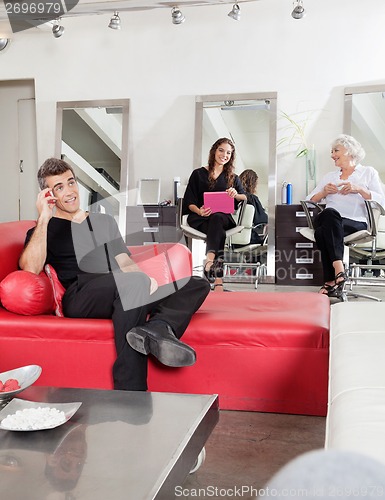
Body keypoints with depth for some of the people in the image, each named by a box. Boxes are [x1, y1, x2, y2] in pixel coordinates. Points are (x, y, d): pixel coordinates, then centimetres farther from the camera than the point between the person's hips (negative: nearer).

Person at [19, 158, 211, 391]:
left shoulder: (105, 221, 31)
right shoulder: (43, 230, 16)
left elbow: (125, 262, 20)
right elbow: (30, 268, -6)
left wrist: (147, 280, -3)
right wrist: (44, 218, -4)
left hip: (123, 292, 6)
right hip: (80, 297, -5)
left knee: (198, 284, -11)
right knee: (134, 282, -38)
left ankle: (157, 328, -42)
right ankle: (130, 396, -40)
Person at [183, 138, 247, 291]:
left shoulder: (232, 178, 23)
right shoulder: (198, 174, 14)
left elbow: (245, 198, 16)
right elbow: (189, 202, 7)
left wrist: (236, 195, -8)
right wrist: (199, 211, -16)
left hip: (223, 217, 2)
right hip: (200, 218, -1)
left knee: (216, 218, -38)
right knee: (219, 233, -36)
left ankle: (209, 260, -57)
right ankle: (218, 281, -52)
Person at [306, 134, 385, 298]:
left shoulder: (368, 172, 19)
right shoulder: (329, 176, 31)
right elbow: (309, 200, 23)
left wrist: (360, 189, -8)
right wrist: (324, 192, 5)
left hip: (355, 223, -3)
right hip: (330, 220, 3)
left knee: (323, 232, -36)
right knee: (330, 213, -37)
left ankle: (331, 281, -40)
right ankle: (339, 270, -45)